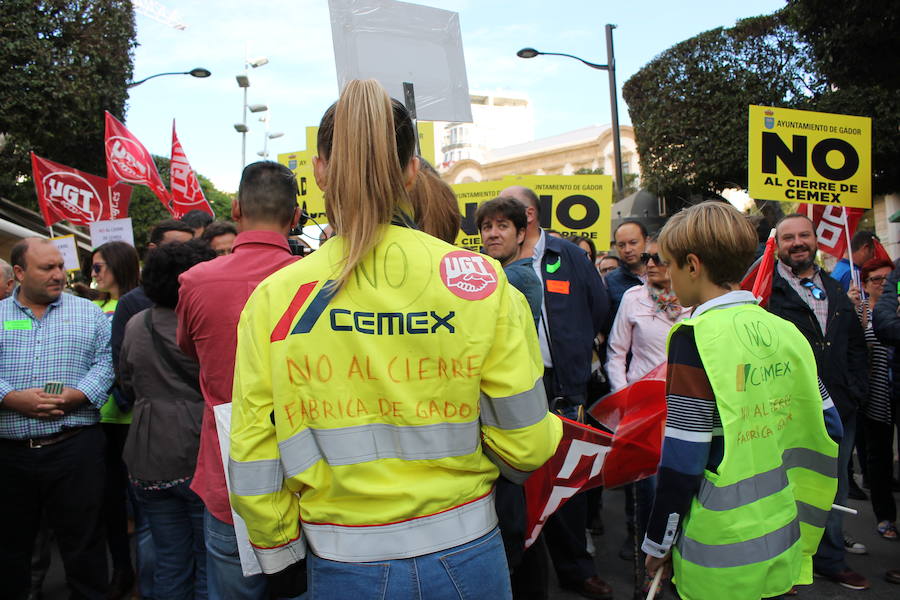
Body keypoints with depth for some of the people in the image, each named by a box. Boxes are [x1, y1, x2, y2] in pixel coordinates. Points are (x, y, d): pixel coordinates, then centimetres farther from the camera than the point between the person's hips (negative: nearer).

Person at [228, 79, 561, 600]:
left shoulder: (274, 298, -11)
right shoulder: (480, 280, -12)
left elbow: (253, 462, -6)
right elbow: (525, 443, -9)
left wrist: (281, 550, 11)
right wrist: (552, 430, 14)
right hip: (465, 555, 1)